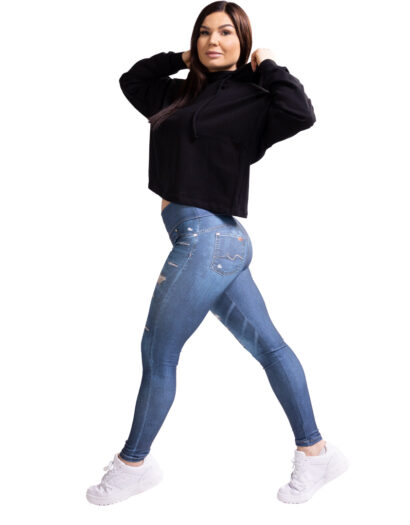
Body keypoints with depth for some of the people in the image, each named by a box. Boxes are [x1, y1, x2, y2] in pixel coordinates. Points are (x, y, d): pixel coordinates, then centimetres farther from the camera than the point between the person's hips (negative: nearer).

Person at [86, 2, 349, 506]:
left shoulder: (248, 98, -8)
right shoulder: (186, 93, 16)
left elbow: (299, 112, -27)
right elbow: (131, 82, 30)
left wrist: (266, 66, -12)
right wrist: (180, 59, 17)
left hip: (207, 238, -9)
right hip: (210, 240, 9)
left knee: (157, 352, 3)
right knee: (267, 345, 10)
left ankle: (134, 463, 22)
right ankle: (315, 451, 20)